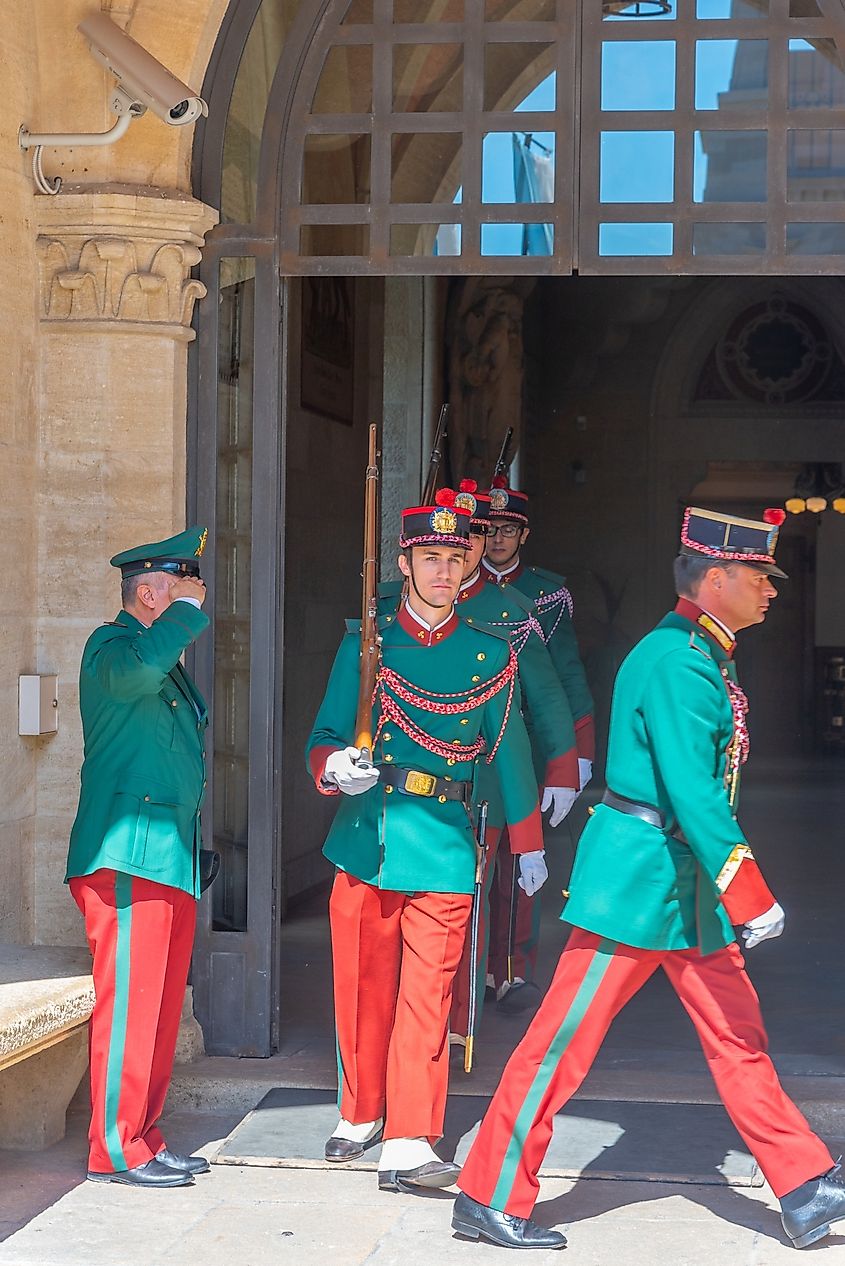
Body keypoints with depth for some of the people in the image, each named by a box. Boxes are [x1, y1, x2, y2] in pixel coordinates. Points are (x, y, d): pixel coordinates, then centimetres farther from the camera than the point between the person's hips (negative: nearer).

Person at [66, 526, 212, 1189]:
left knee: (160, 1005, 11)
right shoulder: (111, 645, -6)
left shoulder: (171, 664, 22)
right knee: (128, 1003, -7)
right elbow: (135, 671, -32)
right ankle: (116, 1149, -2)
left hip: (172, 859, 9)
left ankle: (144, 1138, 17)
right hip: (129, 856, -9)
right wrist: (188, 612, -17)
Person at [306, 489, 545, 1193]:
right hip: (367, 837, 1)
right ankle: (360, 1116, 28)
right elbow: (324, 738, 6)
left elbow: (509, 751, 14)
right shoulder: (367, 645, 5)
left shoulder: (489, 655, 7)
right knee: (363, 990, 10)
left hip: (443, 844, -1)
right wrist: (335, 766, -18)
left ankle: (409, 1145, -5)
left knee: (426, 997, -6)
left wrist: (529, 843, 19)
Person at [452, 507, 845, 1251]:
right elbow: (690, 791, -26)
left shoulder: (707, 656, 11)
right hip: (638, 880, -10)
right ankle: (490, 1199, 8)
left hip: (688, 884, 10)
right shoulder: (675, 662, -20)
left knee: (737, 1037, 13)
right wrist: (750, 896, -26)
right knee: (564, 1042, -2)